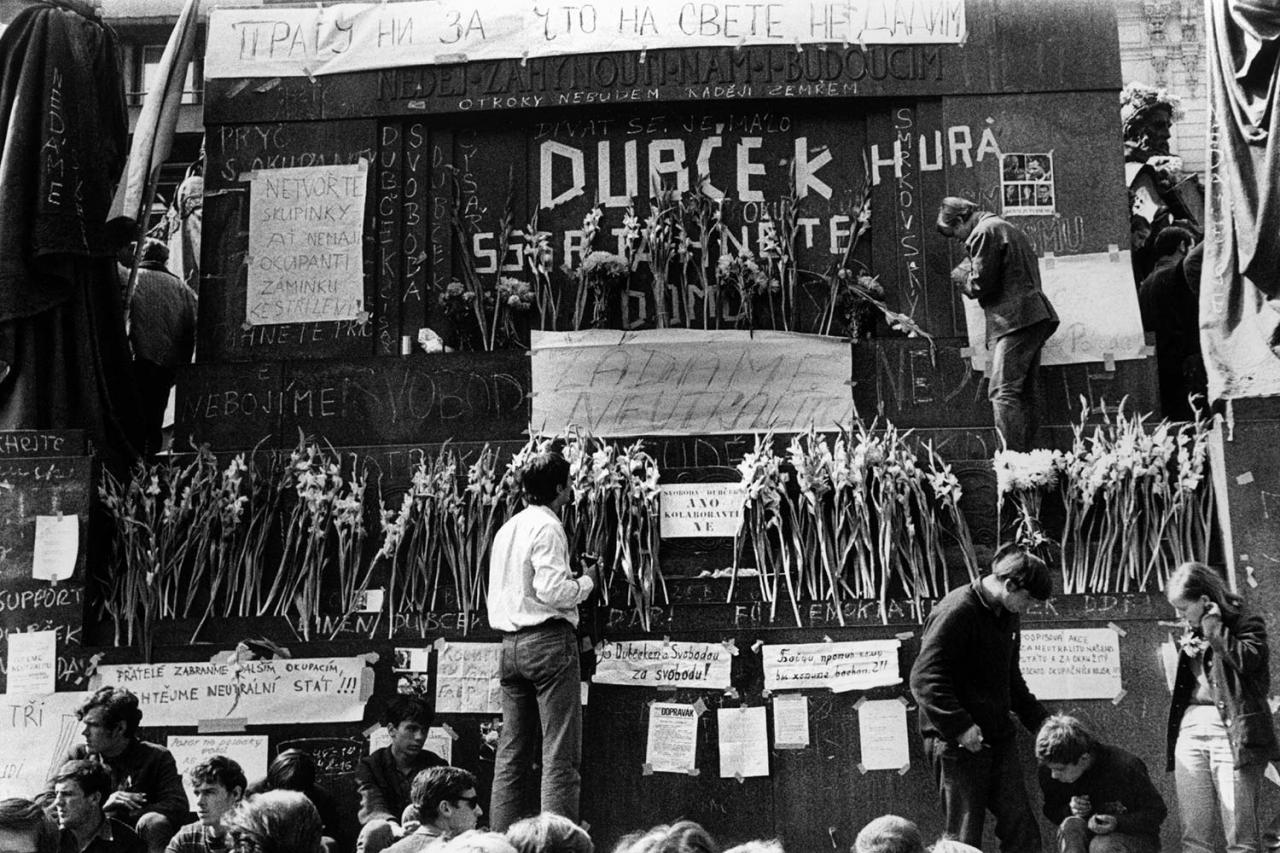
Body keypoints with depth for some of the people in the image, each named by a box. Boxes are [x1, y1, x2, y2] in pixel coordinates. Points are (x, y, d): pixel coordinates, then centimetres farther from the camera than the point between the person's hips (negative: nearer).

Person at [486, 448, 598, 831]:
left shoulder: (506, 529, 17)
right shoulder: (547, 527, -9)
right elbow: (551, 590, -17)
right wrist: (586, 581, -2)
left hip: (510, 644, 8)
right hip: (549, 640, -8)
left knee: (511, 754, 9)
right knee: (561, 753, -8)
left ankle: (502, 839, 9)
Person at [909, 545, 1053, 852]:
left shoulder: (1008, 616, 11)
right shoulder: (956, 612, -17)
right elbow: (924, 677, -22)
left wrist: (1037, 718, 14)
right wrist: (960, 726, -26)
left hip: (999, 739, 8)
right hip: (958, 743, -8)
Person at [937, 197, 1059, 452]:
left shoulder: (984, 233, -5)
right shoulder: (1008, 229, 25)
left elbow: (980, 284, -11)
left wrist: (960, 276, 9)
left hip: (1013, 320, -10)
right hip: (1036, 316, 10)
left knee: (1003, 392, -14)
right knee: (1025, 394, 9)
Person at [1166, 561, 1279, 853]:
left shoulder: (1246, 624, 2)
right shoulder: (1191, 633, 20)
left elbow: (1249, 660, -17)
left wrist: (1216, 632, -11)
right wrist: (1185, 651, 10)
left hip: (1232, 730, -6)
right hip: (1190, 728, 6)